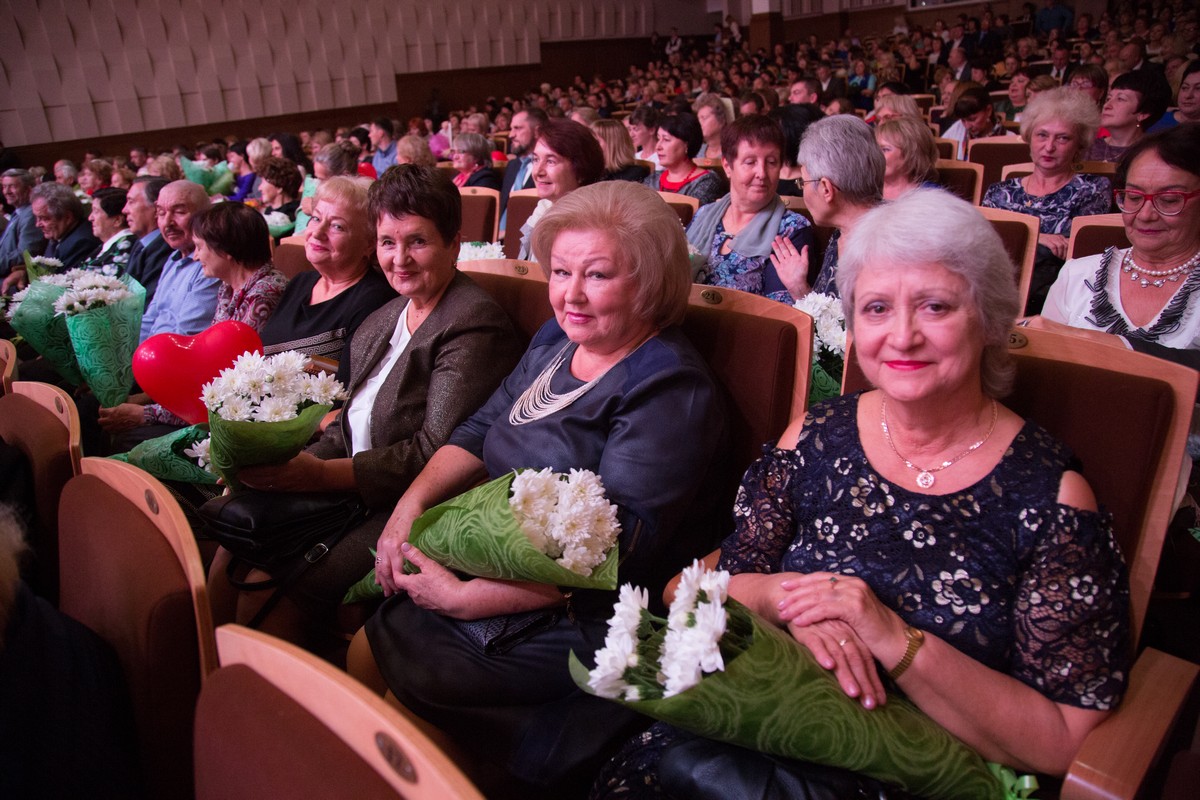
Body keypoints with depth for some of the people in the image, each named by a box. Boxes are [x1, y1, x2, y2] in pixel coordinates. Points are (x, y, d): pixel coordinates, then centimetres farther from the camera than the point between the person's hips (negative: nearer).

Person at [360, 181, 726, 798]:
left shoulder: (670, 392, -17)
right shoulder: (554, 342, 9)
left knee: (418, 670, -19)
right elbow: (477, 433, 11)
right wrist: (412, 501, -7)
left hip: (582, 619, -8)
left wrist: (465, 598, -24)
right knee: (374, 627, -7)